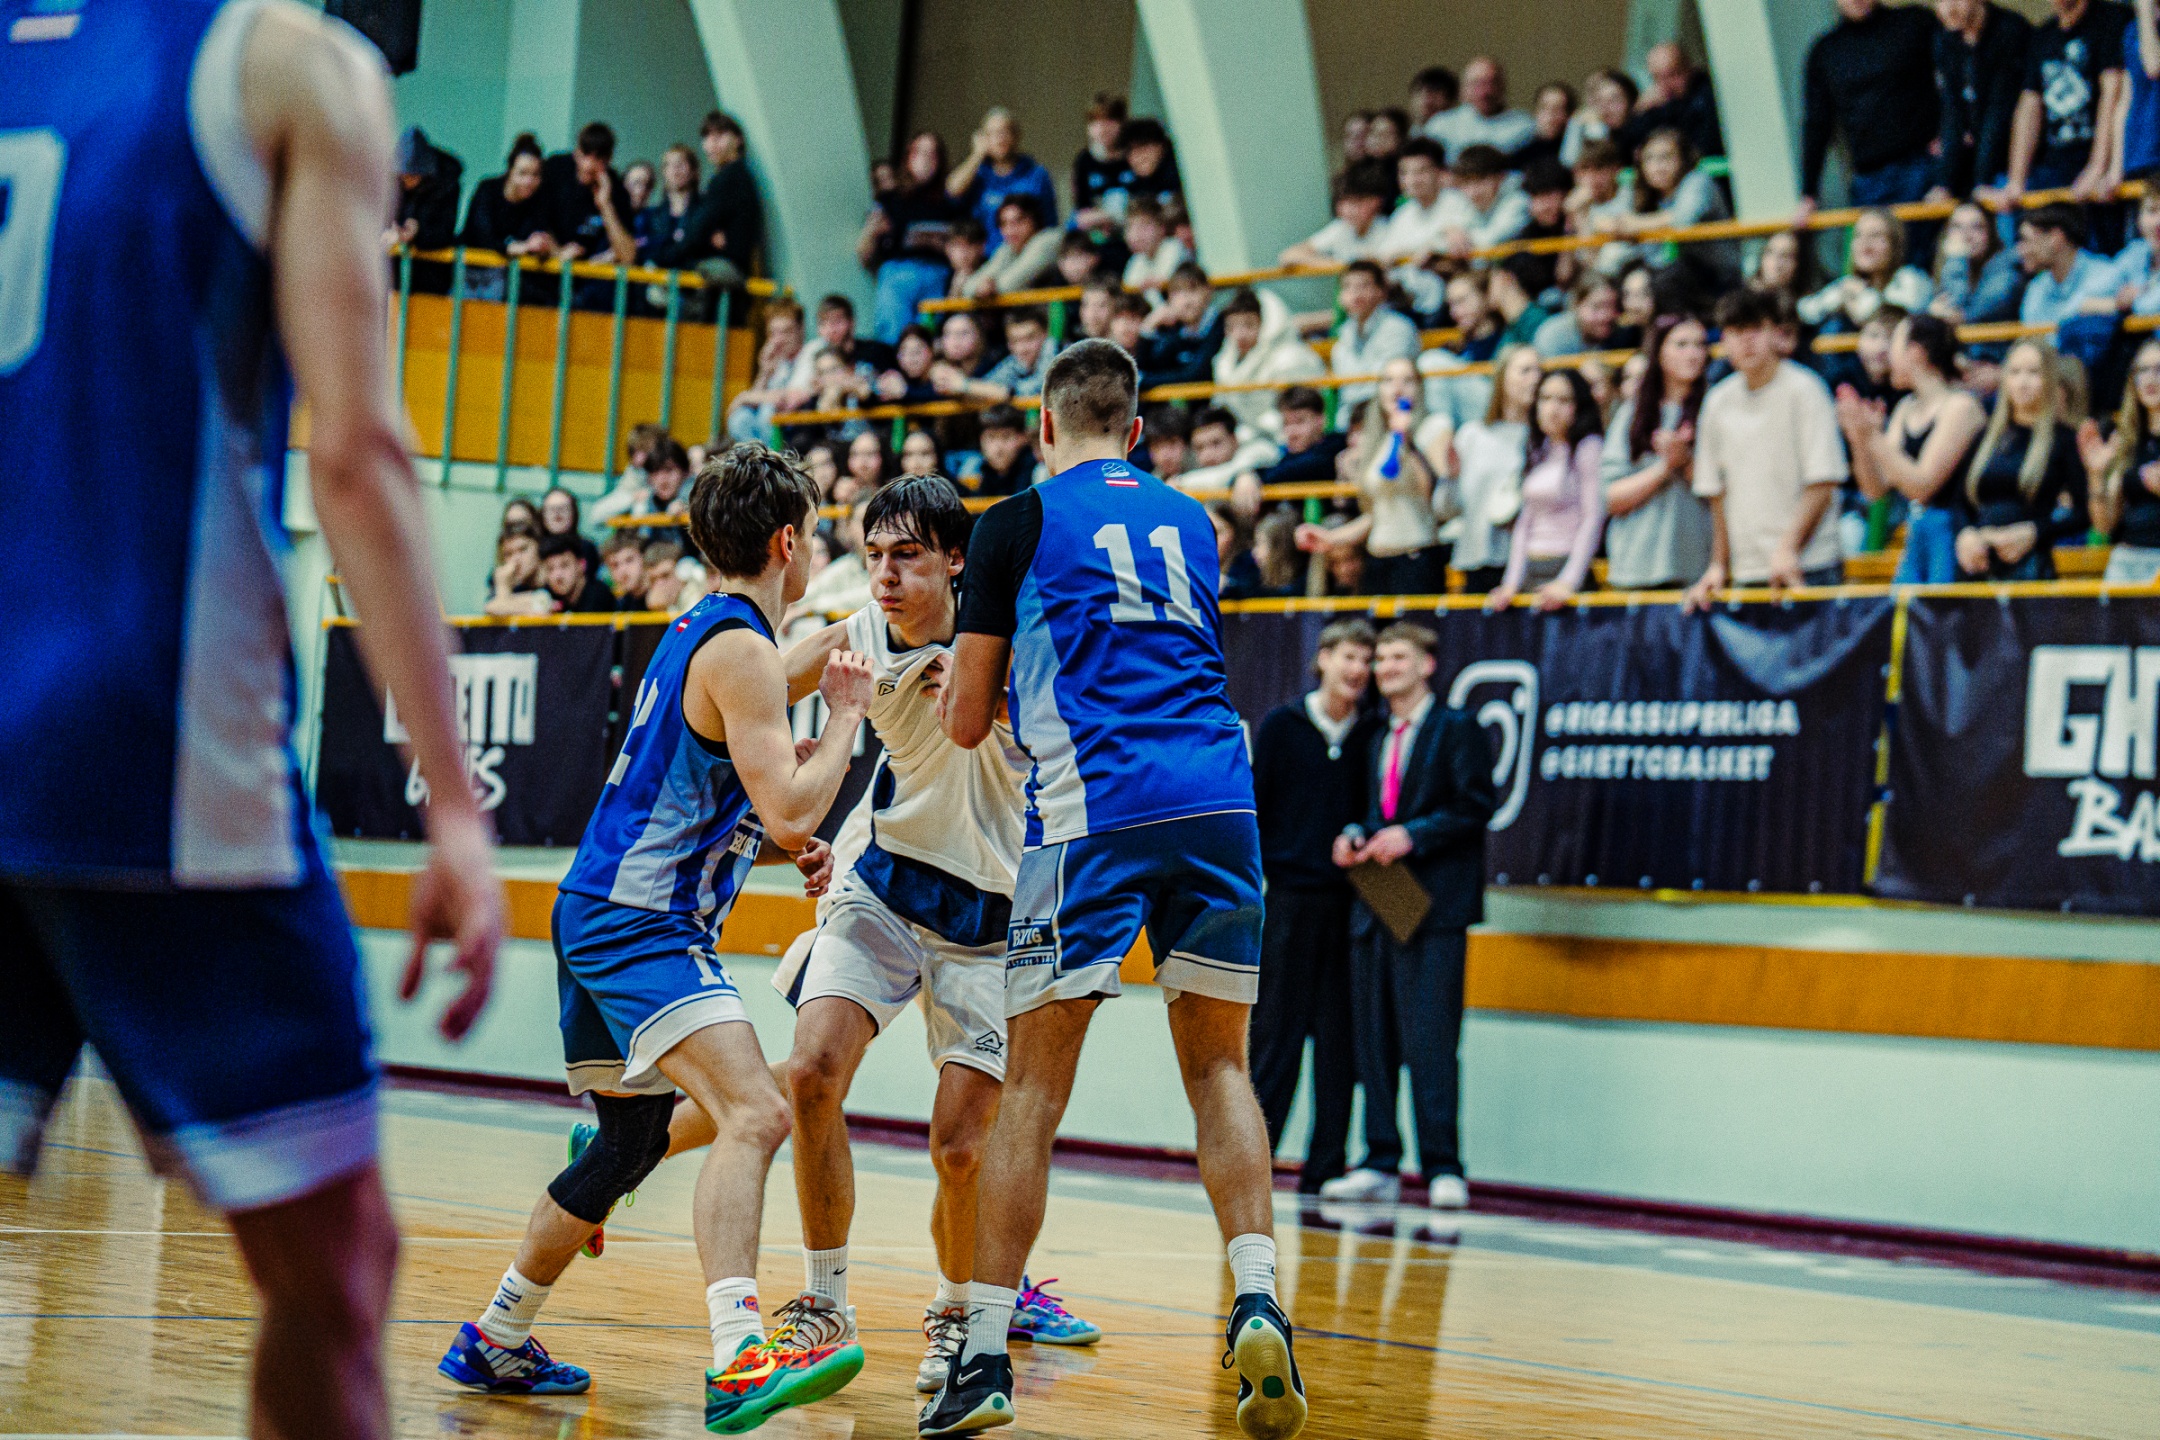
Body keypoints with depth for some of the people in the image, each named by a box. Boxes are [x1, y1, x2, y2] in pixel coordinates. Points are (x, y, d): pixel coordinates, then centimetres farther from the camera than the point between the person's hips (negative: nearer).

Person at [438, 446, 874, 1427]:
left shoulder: (699, 635, 17)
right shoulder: (740, 651, -13)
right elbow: (790, 809, -21)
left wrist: (789, 845, 17)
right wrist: (845, 716, -6)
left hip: (601, 913, 11)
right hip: (640, 923, -11)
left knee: (630, 1141, 22)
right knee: (754, 1113, -24)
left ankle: (495, 1341, 32)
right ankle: (739, 1360, -38)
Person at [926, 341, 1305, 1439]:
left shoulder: (1018, 524, 7)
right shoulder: (1189, 521, 21)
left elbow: (966, 723, 9)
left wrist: (960, 682, 31)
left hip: (1091, 808, -4)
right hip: (1219, 800, 4)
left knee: (1033, 1087, 1)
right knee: (1218, 1066, 12)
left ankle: (985, 1350, 0)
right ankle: (1258, 1299, -6)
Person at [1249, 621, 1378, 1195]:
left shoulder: (1374, 734, 7)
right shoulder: (1282, 726, 3)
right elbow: (1253, 805, 3)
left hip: (1352, 902, 2)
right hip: (1291, 895, -2)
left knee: (1340, 1039, 3)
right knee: (1277, 1030, -1)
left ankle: (1326, 1168, 8)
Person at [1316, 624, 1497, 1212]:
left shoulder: (1457, 729, -1)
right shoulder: (1379, 738, 21)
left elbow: (1476, 805, -9)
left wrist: (1411, 835, -18)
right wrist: (1355, 837, 5)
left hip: (1434, 907, -7)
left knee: (1430, 1041, -10)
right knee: (1375, 1041, 6)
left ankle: (1442, 1169, -7)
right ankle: (1381, 1164, 11)